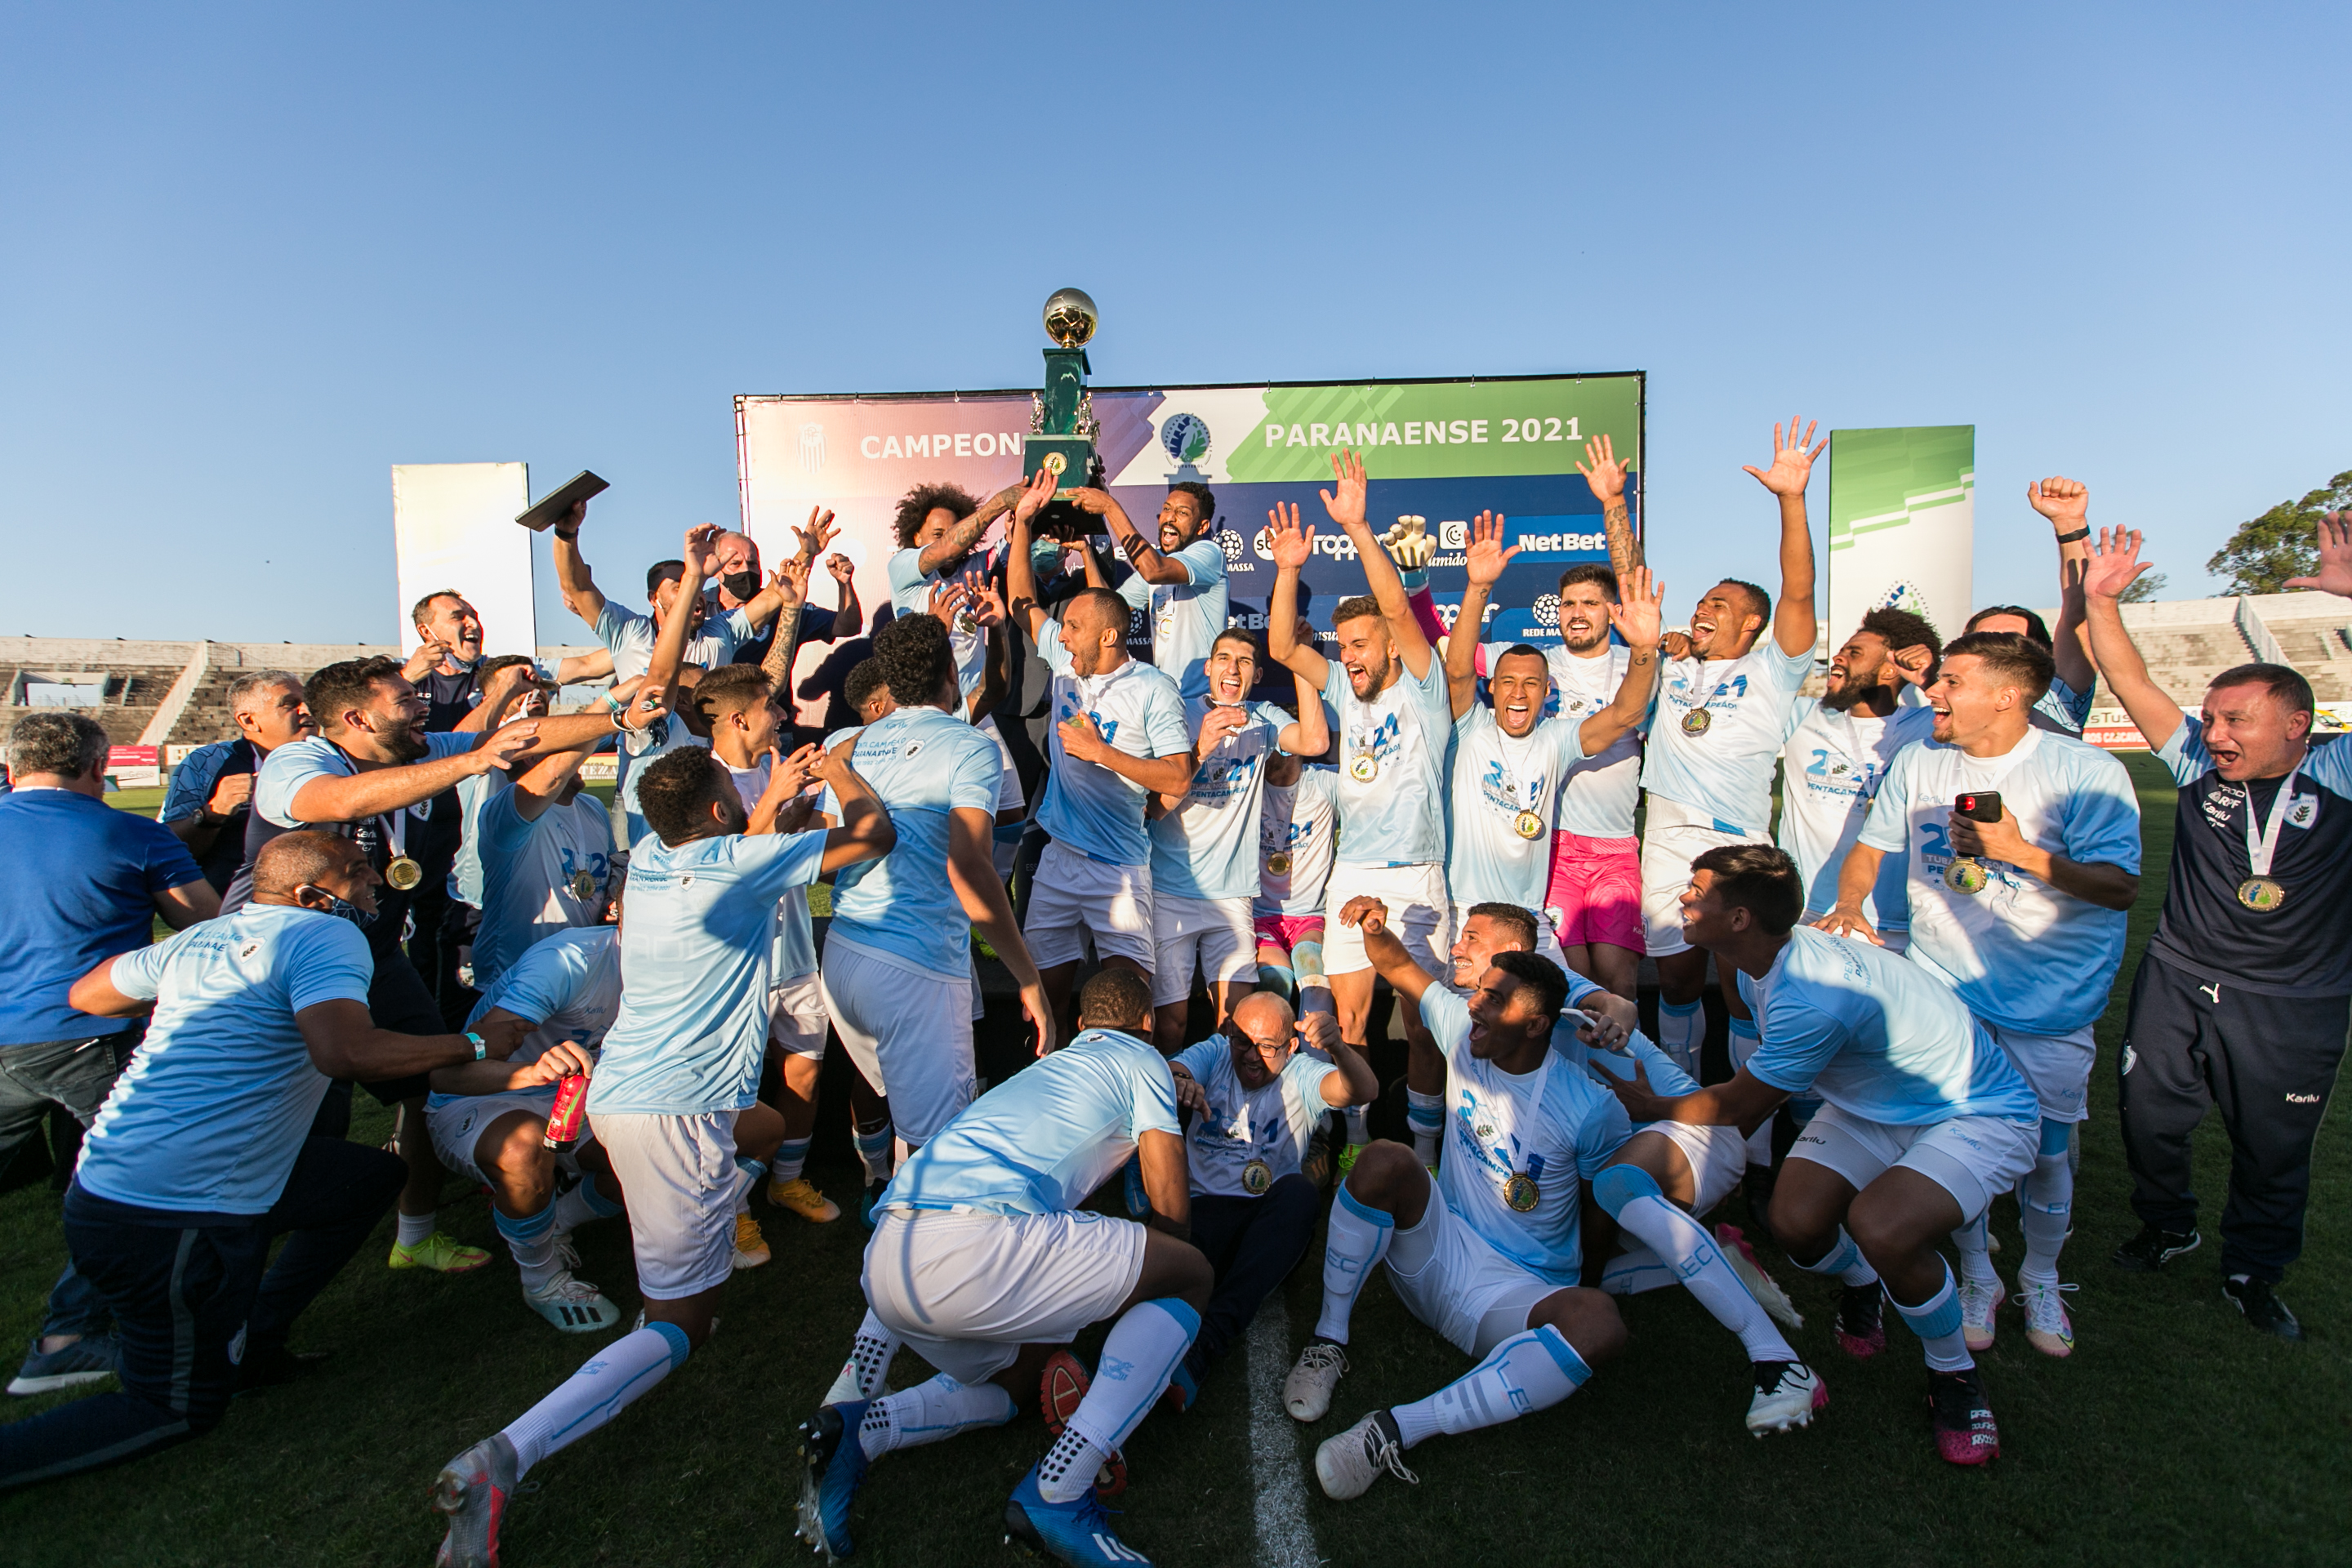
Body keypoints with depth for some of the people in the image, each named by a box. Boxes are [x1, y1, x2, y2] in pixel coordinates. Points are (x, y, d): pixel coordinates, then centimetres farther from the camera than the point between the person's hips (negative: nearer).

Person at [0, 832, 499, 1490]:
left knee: (375, 1176, 17)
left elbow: (86, 994, 23)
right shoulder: (327, 935, -17)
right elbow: (345, 1050, -34)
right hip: (173, 1219, -9)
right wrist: (469, 1047, -23)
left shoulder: (205, 937, 8)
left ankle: (247, 1344, 21)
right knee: (182, 1409, 11)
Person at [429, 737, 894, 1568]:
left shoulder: (649, 859, 8)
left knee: (767, 1127, 34)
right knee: (680, 1325, -4)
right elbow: (875, 836, -3)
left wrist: (770, 805, 33)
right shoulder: (745, 863, -13)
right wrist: (843, 772, 13)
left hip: (616, 1093, 9)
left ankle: (692, 1272, 28)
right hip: (677, 1110, -9)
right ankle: (503, 1459, -19)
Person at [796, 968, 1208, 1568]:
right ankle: (1058, 1493, -5)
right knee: (1190, 1276, 6)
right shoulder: (1143, 1062, 14)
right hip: (977, 1241, -8)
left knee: (1018, 1379, 33)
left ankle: (854, 1429, 7)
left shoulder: (1047, 1066, 34)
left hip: (882, 1261, 9)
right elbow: (1170, 1202, 13)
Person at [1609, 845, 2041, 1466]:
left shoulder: (1812, 999, -37)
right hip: (1875, 1104, 7)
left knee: (1879, 1227, -33)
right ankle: (1861, 1285, 22)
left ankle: (1955, 1375, -2)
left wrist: (1650, 1106, -4)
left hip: (1980, 1114, -7)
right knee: (1794, 1220, -15)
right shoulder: (1767, 958, -10)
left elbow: (1739, 1107, -19)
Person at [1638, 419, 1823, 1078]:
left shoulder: (1771, 672, 3)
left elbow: (1797, 593, -11)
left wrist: (1791, 500, -22)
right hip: (1667, 841, 4)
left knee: (1743, 983, 1)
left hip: (1738, 845, -3)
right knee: (1678, 975, 10)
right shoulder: (1673, 665, 14)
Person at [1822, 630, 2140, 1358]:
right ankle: (1976, 1274, 29)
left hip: (2052, 1003, -2)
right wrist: (1848, 906, -7)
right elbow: (1869, 847, 10)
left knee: (2044, 1151, 8)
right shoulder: (1917, 763, 1)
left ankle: (2040, 1279, 35)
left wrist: (2020, 852, -26)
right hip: (1943, 989, 2)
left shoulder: (2087, 772, -11)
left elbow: (2121, 886, -14)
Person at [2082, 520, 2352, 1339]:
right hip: (2178, 981, 2)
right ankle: (2167, 1225, 37)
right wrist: (2101, 599, -17)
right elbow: (2131, 684, -7)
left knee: (2274, 1149, 13)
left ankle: (2253, 1272, 35)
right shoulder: (2200, 762, -3)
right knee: (2149, 1116, 12)